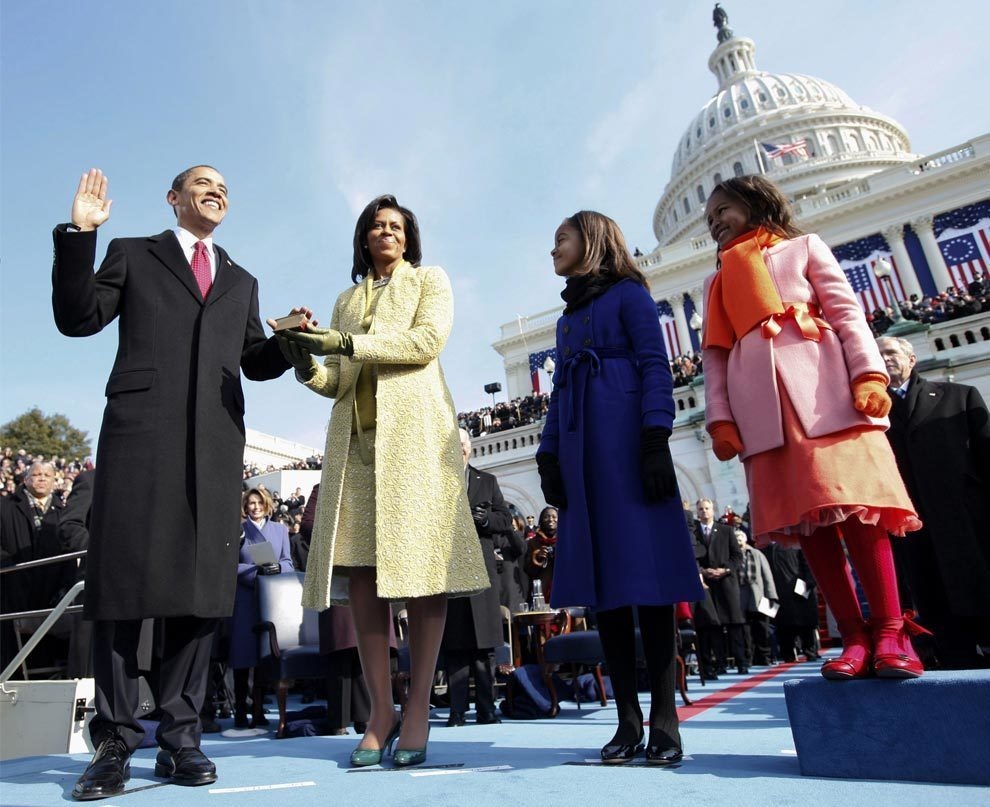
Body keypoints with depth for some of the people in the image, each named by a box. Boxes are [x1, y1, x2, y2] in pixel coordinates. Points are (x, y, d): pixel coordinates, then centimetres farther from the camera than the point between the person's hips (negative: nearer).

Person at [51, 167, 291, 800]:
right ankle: (116, 741, 7)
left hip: (217, 443, 3)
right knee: (123, 582, -2)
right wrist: (79, 235, -1)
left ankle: (180, 736, 8)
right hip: (140, 432, -2)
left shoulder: (241, 283, 26)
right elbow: (78, 318, 7)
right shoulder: (132, 255, 18)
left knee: (204, 585, 0)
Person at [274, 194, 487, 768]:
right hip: (356, 439, 4)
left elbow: (428, 340, -4)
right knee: (361, 573, -3)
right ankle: (381, 711, 4)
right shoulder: (347, 300, 27)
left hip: (415, 433, -4)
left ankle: (418, 710, 0)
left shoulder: (430, 280, 16)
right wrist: (309, 367, -2)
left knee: (421, 566, -8)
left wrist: (348, 343, -10)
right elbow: (339, 382, 20)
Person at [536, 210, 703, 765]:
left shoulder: (629, 294, 6)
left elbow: (656, 367, -5)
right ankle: (628, 721, 6)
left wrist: (656, 442, -17)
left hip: (627, 442, -6)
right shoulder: (569, 314, 26)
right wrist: (549, 457, 10)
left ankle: (664, 721, 0)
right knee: (604, 577, 1)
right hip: (582, 451, 6)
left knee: (645, 571, -8)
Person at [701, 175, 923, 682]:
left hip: (823, 388, -2)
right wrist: (720, 418, 2)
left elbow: (847, 312, 6)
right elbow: (715, 356, 15)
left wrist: (869, 374, -10)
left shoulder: (803, 247, 18)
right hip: (761, 406, 3)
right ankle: (854, 637, 0)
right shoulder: (717, 281, 25)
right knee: (804, 517, -4)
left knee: (854, 504, -10)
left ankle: (890, 633, -1)